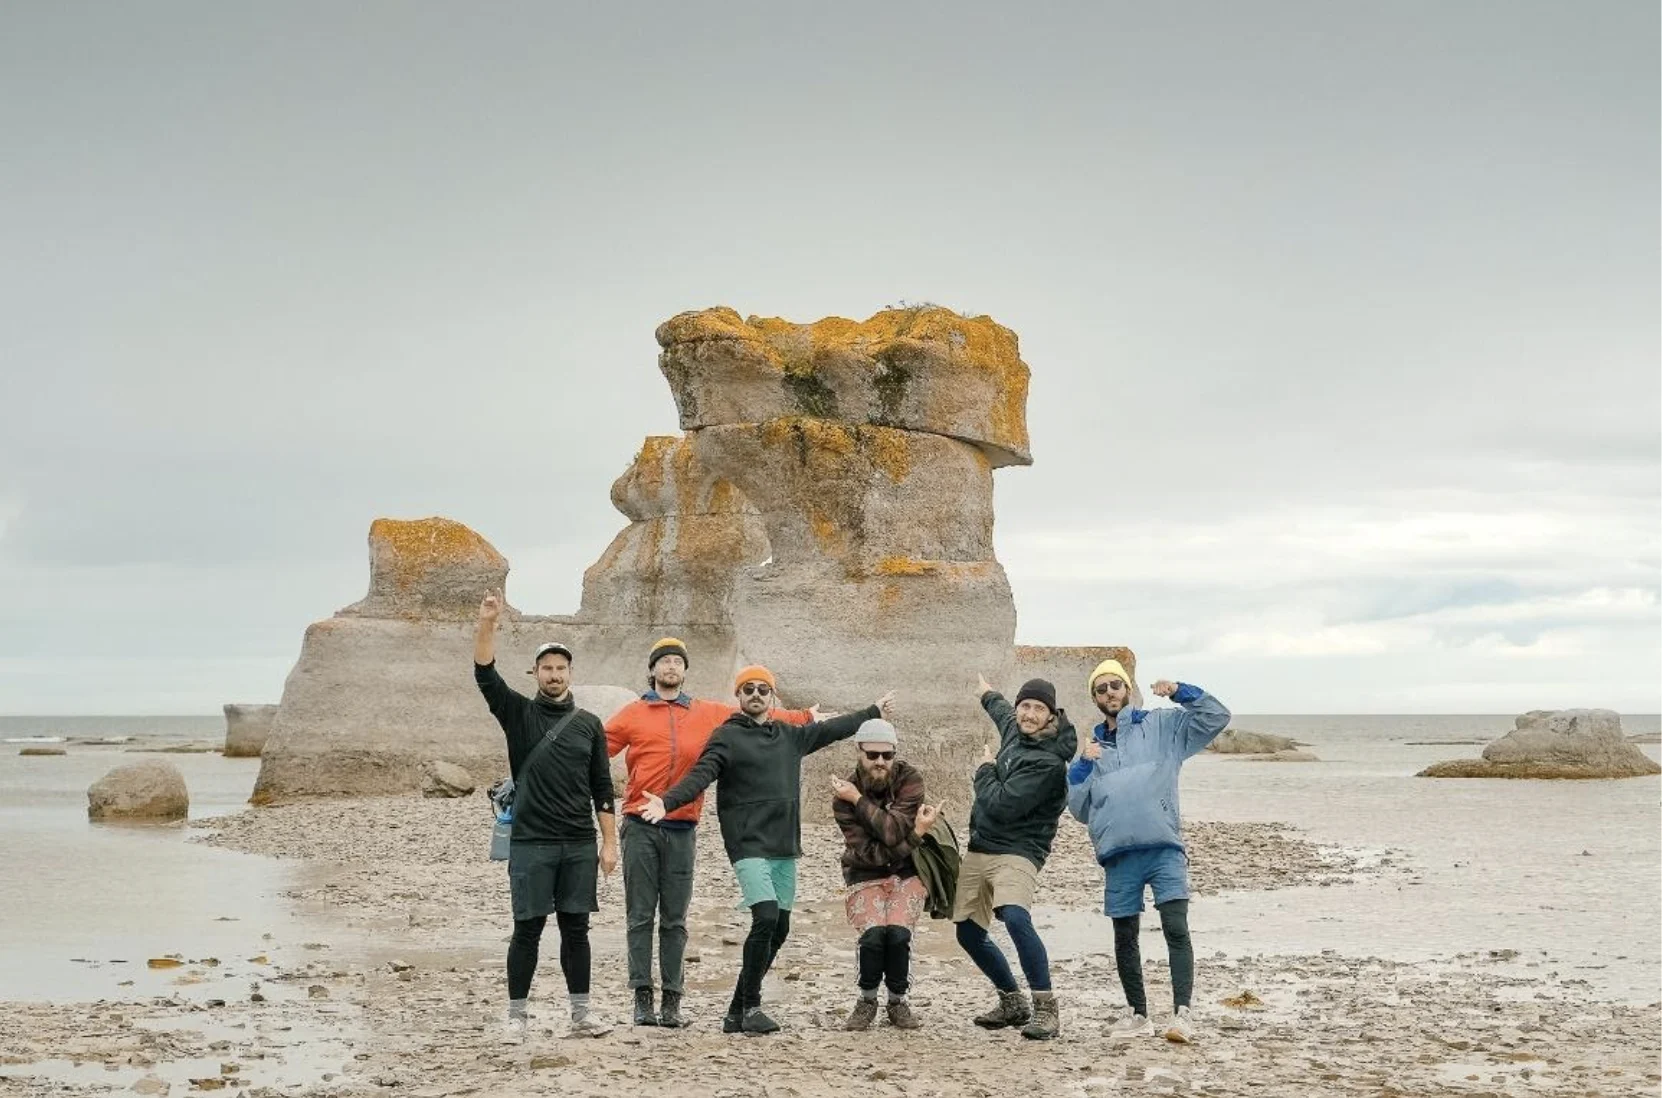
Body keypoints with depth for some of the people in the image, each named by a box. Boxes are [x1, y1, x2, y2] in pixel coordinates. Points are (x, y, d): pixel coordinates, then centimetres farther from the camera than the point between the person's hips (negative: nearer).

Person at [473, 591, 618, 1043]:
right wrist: (486, 624, -26)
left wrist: (609, 843, 3)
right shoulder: (519, 714, 3)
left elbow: (602, 788, 9)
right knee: (527, 930, 0)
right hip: (530, 843, -2)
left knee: (576, 930, 6)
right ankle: (516, 1016, 8)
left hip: (579, 845, 2)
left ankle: (581, 1014, 13)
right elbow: (485, 676, -13)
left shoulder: (589, 724, 8)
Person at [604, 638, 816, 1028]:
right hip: (641, 828, -1)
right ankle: (643, 997, 1)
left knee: (675, 919, 3)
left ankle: (672, 1000, 5)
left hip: (682, 830, 2)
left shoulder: (710, 714, 12)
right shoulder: (633, 714, 7)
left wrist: (807, 716, 18)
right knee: (640, 916, -1)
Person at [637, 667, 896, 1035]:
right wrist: (666, 802, -32)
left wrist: (874, 711, 39)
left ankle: (738, 1012, 13)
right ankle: (749, 1008, -12)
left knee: (779, 929, 5)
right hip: (749, 847, -7)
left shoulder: (790, 736, 16)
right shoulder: (726, 737, -1)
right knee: (766, 918, -21)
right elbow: (700, 775, -14)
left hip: (785, 849, 7)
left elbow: (832, 729, 30)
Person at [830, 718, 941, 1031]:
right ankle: (867, 1001, 2)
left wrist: (858, 799, -25)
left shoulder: (909, 779, -12)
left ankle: (898, 1002, 2)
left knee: (898, 933, -23)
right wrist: (917, 833, -21)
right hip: (866, 875, 0)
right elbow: (868, 854, -17)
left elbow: (894, 832, -27)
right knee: (873, 933, -24)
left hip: (907, 872, 0)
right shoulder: (843, 796, -12)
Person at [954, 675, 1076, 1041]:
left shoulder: (1048, 763, -18)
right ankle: (1013, 1003, 32)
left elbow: (1001, 805, -23)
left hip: (1016, 853, -9)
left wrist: (985, 770, -5)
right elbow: (1004, 713, 35)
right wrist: (988, 695, 55)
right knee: (968, 932, 14)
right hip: (979, 849, 9)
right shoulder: (1014, 730, 8)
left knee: (1015, 917, -32)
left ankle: (1046, 1010, -25)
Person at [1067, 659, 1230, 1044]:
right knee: (1124, 938, 9)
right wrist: (1083, 767, 3)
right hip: (1118, 855, 4)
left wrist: (1180, 692, -9)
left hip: (1164, 849, -4)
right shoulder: (1093, 748, 21)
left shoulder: (1162, 726, 12)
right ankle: (1138, 1014, 22)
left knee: (1177, 929, -15)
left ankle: (1182, 1013, -19)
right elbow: (1080, 809, 17)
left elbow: (1216, 717, 3)